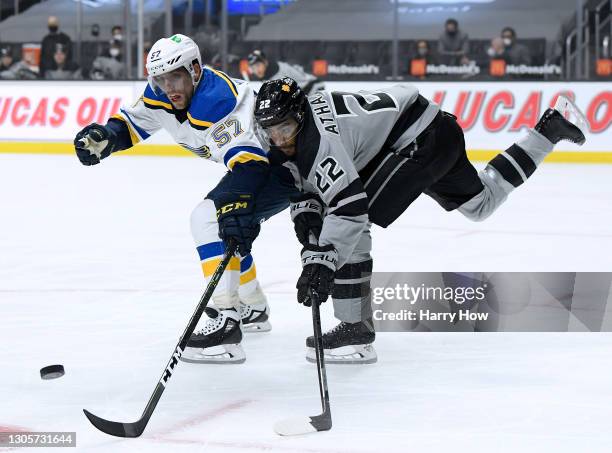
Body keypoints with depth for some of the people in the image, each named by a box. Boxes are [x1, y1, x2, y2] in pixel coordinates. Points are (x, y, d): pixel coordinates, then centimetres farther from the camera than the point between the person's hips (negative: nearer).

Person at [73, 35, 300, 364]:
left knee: (210, 217, -24)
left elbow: (246, 157, -44)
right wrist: (105, 137, -12)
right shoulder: (162, 95, -4)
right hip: (256, 156, 11)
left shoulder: (217, 99, -32)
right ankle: (253, 309, 46)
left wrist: (235, 205, -58)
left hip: (283, 166, -11)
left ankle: (226, 323, -29)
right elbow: (133, 122, 10)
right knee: (225, 228, 27)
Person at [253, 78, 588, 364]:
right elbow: (305, 184, 11)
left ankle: (355, 328, -11)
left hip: (419, 140, -11)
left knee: (350, 225, -17)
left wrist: (322, 261, -41)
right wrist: (305, 211, -12)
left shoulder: (318, 139, -28)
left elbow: (350, 204, -36)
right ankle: (550, 128, 35)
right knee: (482, 203, 30)